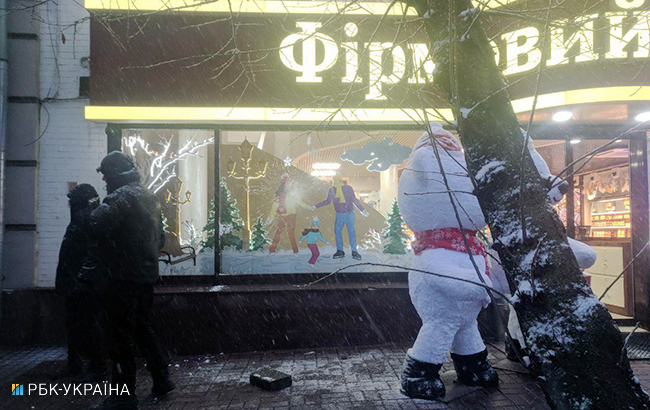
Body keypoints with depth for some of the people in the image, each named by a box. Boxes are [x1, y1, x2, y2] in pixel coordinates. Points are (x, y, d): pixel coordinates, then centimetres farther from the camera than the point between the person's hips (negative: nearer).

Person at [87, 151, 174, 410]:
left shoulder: (122, 196, -13)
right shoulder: (149, 196, 14)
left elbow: (97, 224, -29)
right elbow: (160, 238, 21)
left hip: (125, 278, -9)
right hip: (148, 274, 9)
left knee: (120, 336, 0)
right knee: (142, 328, 20)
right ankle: (161, 380, 26)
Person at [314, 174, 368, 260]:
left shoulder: (348, 188, -4)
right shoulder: (331, 190, 1)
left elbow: (354, 200, 2)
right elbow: (327, 201, 14)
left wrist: (362, 210, 0)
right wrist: (315, 206, 13)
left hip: (349, 213, -2)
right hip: (339, 214, 2)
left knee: (351, 232, -5)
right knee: (337, 231, -5)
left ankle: (354, 251, 1)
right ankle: (340, 251, 3)